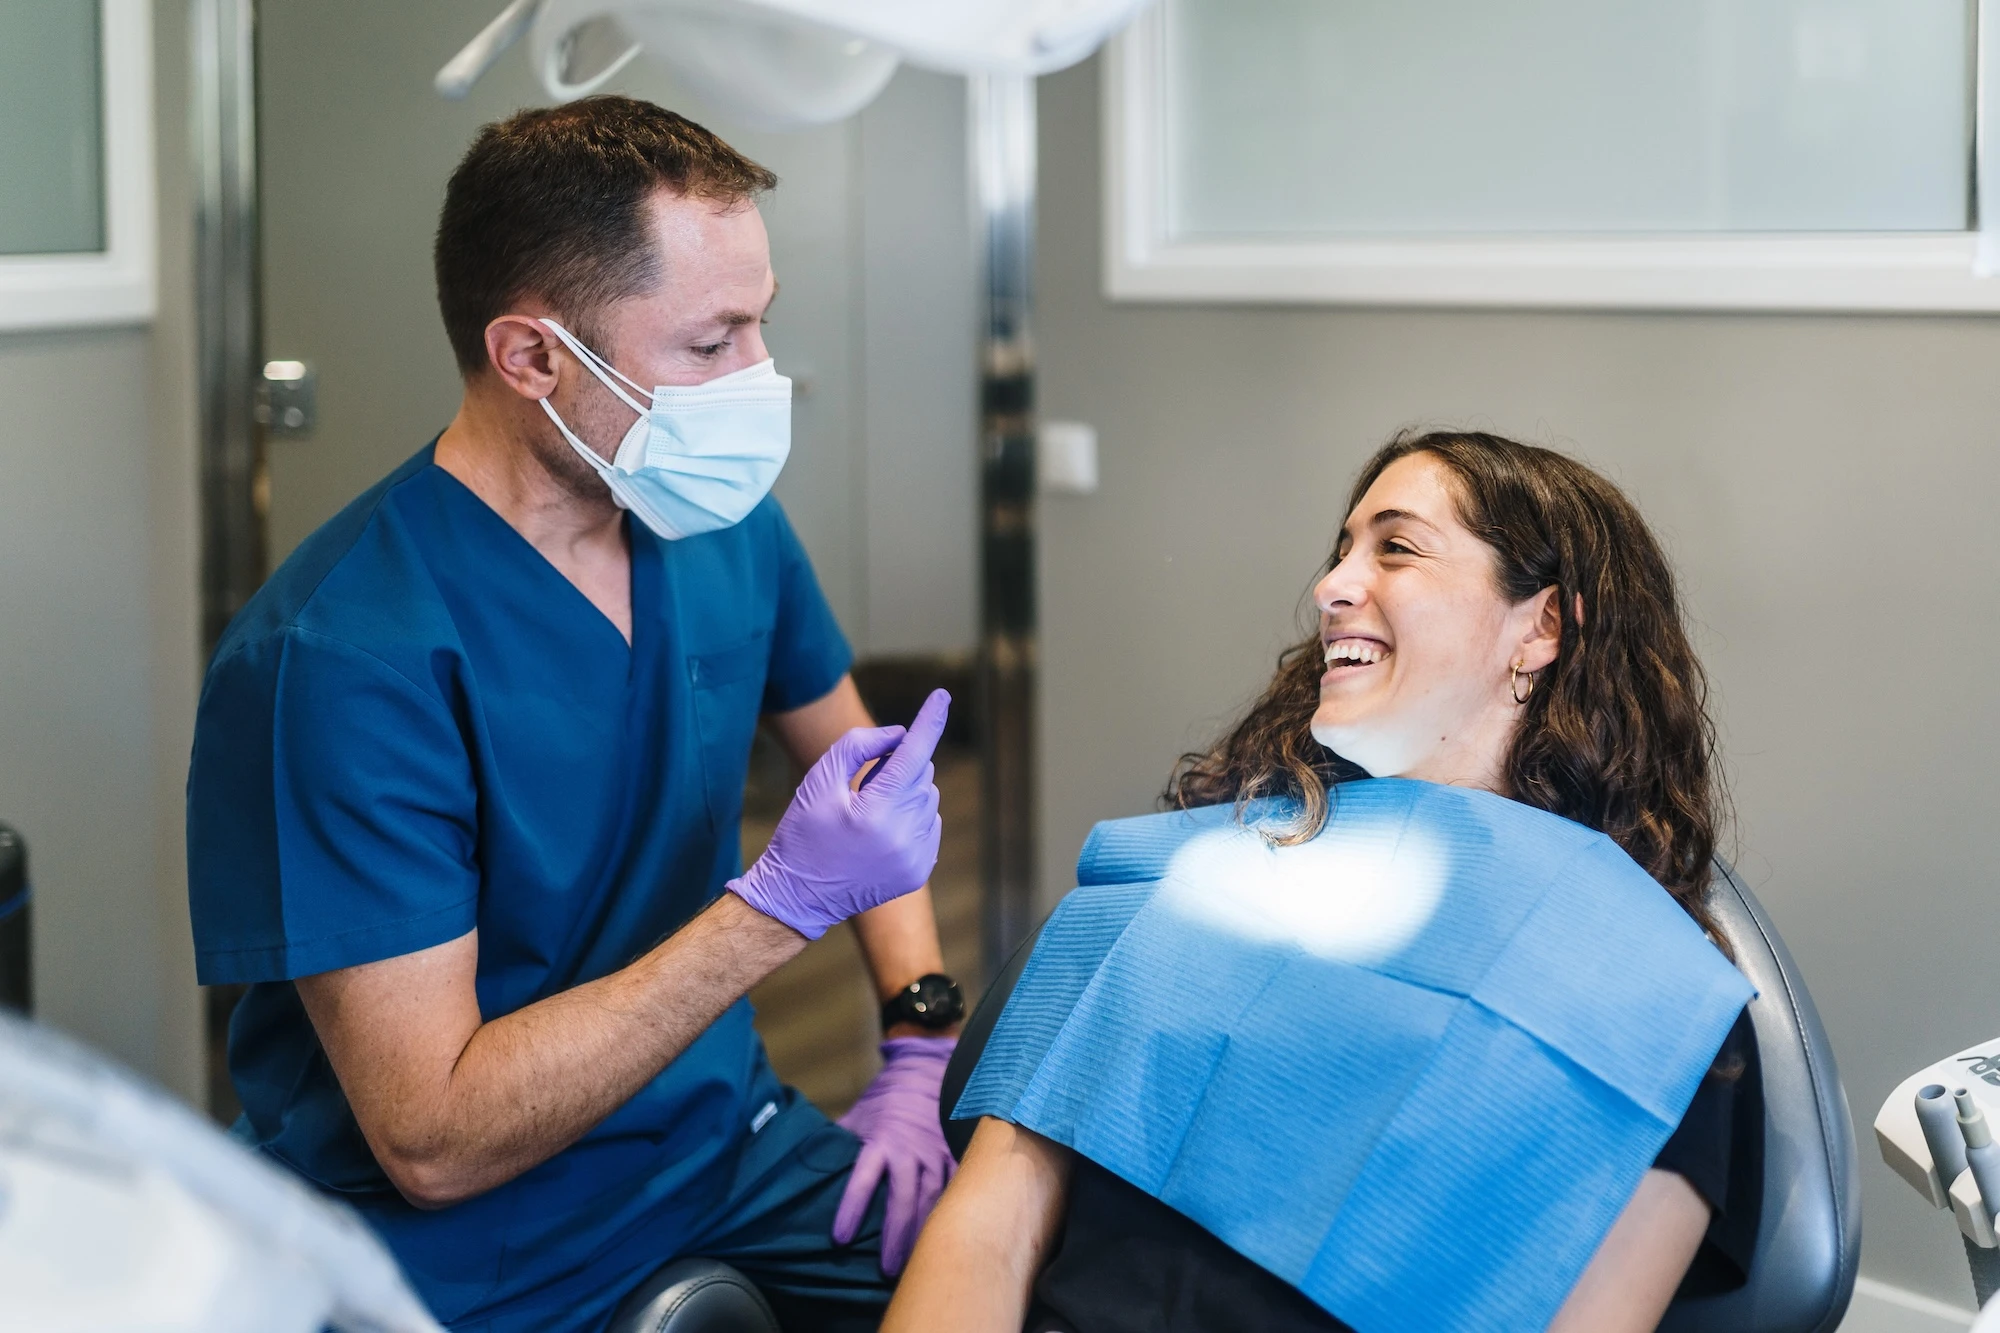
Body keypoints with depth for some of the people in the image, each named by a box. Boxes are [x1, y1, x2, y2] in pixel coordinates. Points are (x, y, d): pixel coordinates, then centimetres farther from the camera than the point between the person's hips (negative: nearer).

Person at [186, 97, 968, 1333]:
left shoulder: (722, 525, 0)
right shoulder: (344, 657, -23)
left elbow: (863, 764, 18)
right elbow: (433, 1142, -24)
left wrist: (919, 1046, 3)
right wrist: (782, 903, -29)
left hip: (722, 1135, 6)